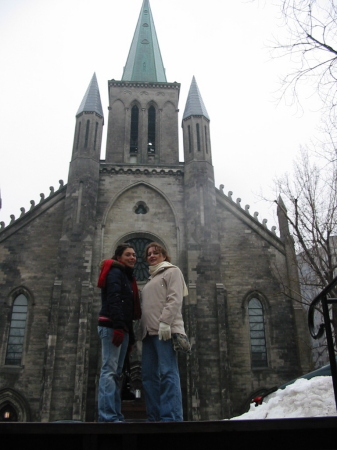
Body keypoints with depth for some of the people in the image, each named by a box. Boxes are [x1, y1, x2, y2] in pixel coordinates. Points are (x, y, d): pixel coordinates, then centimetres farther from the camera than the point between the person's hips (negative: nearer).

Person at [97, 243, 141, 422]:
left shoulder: (128, 277, 25)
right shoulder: (115, 272, -2)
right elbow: (113, 300, -17)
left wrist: (131, 336, 17)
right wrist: (118, 327, -27)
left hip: (122, 328, 9)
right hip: (112, 326, -9)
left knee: (116, 372, 6)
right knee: (110, 370, -12)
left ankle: (115, 416, 7)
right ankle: (108, 416, -14)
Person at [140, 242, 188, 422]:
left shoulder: (172, 271, 7)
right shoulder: (151, 279, 29)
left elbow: (175, 299, -8)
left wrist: (165, 322, -20)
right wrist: (142, 329, 15)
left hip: (165, 330, -8)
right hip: (149, 332, 8)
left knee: (167, 373, -12)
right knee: (149, 375, 4)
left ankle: (171, 418, -12)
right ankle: (154, 417, 8)